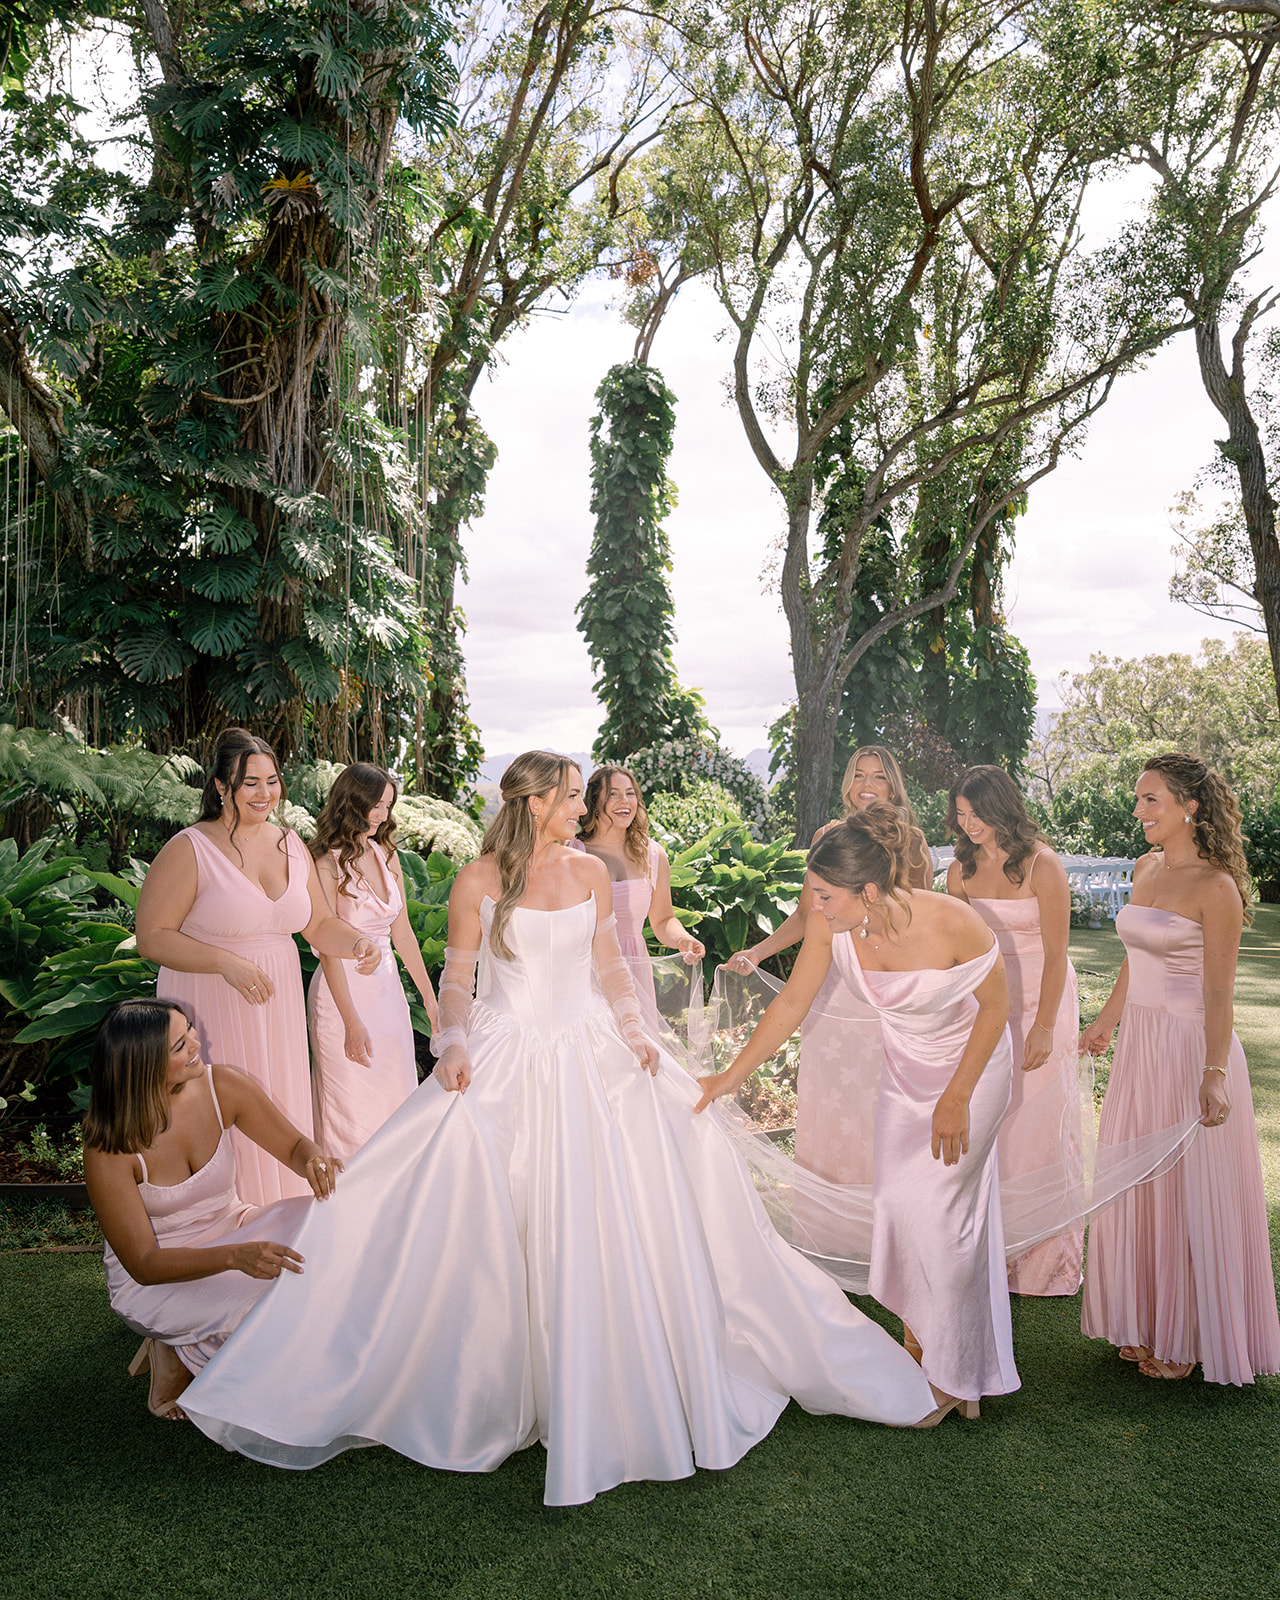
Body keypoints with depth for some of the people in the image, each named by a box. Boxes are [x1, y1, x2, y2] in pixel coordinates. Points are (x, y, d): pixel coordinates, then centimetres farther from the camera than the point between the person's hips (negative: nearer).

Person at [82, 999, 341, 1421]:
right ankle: (179, 1356, 1)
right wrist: (236, 1257, -39)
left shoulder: (222, 1086, -15)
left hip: (230, 1232, 5)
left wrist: (315, 1160, -28)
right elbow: (143, 1264, -23)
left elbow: (293, 1146, -3)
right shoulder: (108, 1147, -24)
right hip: (155, 1280, -5)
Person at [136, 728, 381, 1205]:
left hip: (277, 1007, 6)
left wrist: (357, 942, -7)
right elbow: (151, 936, -12)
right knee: (224, 1130, -3)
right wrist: (226, 962, -22)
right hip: (212, 1011, -5)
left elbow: (319, 924, 14)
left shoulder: (291, 844, 8)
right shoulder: (190, 849, -10)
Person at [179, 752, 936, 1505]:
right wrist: (453, 1046, -14)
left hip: (591, 1059, 3)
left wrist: (635, 1033, -2)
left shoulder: (591, 873, 4)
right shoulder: (478, 881, -5)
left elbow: (610, 965, 10)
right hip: (505, 1065, -3)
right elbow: (457, 976, 0)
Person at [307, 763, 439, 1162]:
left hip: (387, 985, 7)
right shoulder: (328, 864, -14)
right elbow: (329, 949, -16)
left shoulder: (387, 855, 6)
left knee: (394, 1096, 13)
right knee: (352, 1103, 4)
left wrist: (429, 997, 12)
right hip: (344, 991, -7)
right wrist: (352, 1023, -19)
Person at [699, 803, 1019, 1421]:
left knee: (936, 1207, -3)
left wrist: (957, 1099, -15)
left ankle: (953, 1375, 17)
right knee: (895, 1198, 5)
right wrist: (732, 1075, -5)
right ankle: (918, 1333, 29)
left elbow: (996, 1005, -18)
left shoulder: (952, 924, -35)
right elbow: (792, 1003, -8)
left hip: (973, 1064, -4)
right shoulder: (830, 926, -23)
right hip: (905, 1066, 4)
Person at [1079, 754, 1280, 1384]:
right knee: (1135, 1187, 15)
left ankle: (1186, 1337, 22)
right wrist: (1106, 1023, 25)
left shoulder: (1215, 887, -15)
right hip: (1139, 1044, 8)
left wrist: (1212, 1074, -25)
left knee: (1188, 1191, 5)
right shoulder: (1146, 868, 7)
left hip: (1191, 1047, -8)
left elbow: (1218, 993, -18)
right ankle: (1144, 1324, 31)